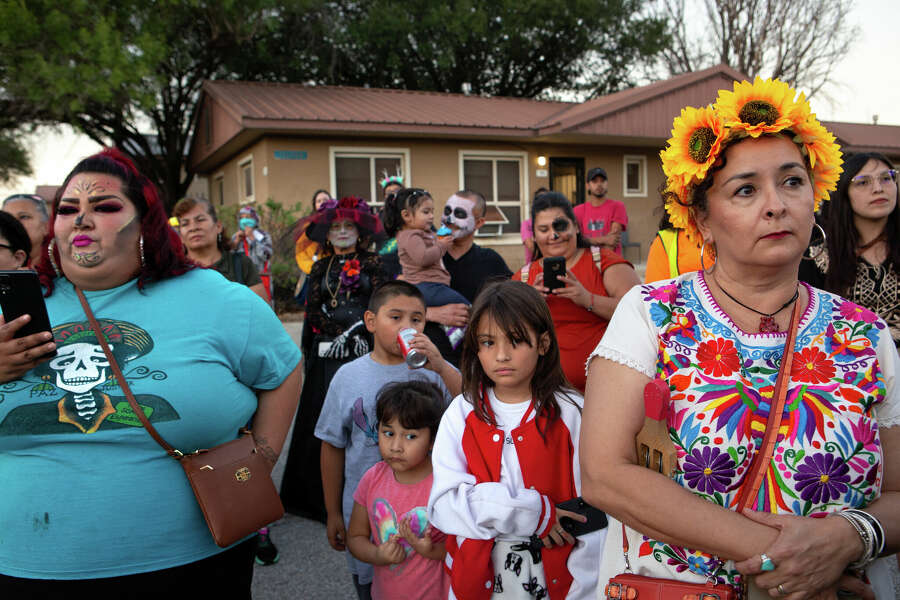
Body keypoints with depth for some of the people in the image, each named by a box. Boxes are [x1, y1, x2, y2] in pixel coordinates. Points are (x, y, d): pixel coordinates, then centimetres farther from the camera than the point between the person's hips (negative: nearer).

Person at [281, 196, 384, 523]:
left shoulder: (372, 265, 8)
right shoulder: (320, 269, 15)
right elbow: (313, 312, 10)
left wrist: (355, 332, -12)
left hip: (363, 350, -2)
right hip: (326, 354, 3)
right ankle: (324, 495, 12)